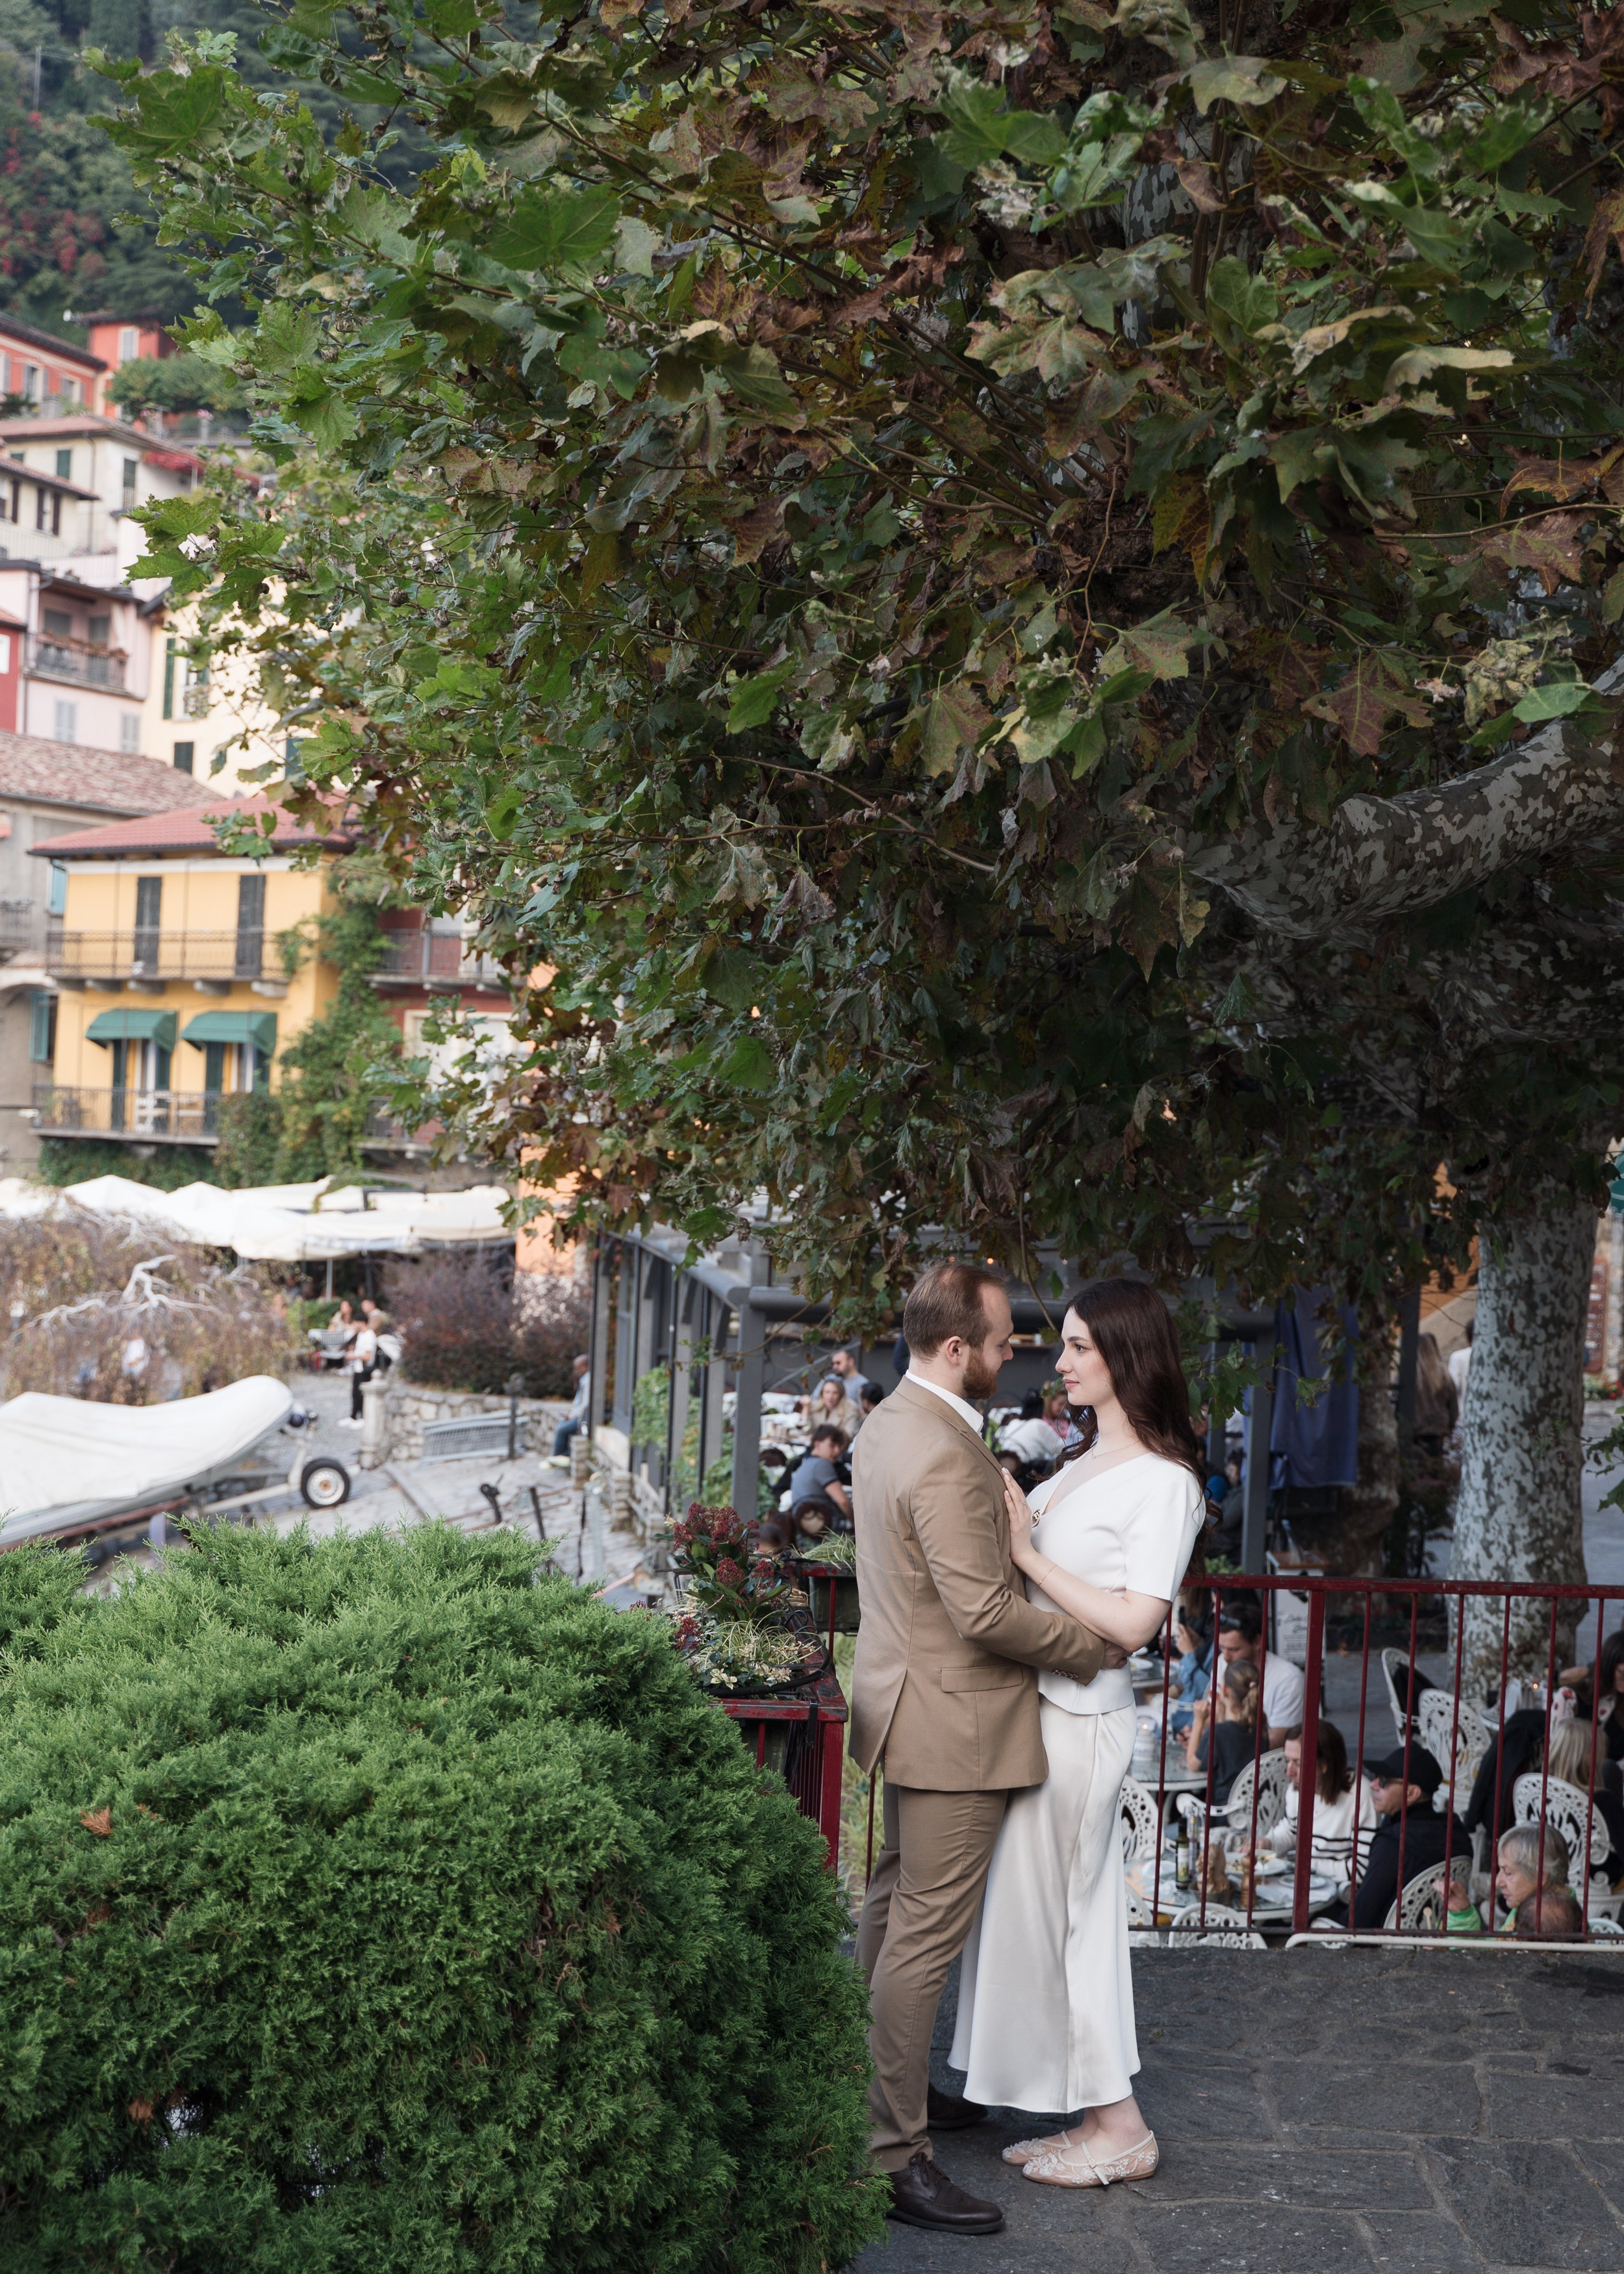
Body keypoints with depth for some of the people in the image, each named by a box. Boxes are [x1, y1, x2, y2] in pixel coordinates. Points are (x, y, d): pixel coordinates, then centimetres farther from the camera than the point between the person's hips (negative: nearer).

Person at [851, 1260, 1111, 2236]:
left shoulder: (890, 1423, 7)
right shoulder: (946, 1455, -26)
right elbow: (986, 1612, -26)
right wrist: (1097, 1645, -13)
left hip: (906, 1704, 11)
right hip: (954, 1724, -11)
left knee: (895, 1904, 20)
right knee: (927, 1935, -5)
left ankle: (887, 2088, 35)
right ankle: (894, 2153, 2)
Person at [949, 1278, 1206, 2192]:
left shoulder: (1164, 1482, -15)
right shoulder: (1087, 1459, 13)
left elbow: (1133, 1622, -22)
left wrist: (1027, 1552, -20)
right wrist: (1010, 1516, -1)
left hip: (1080, 1721, -9)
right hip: (1042, 1707, 9)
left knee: (1048, 1913, 1)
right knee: (1076, 1916, 14)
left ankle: (1119, 2127, 14)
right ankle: (1106, 2119, 25)